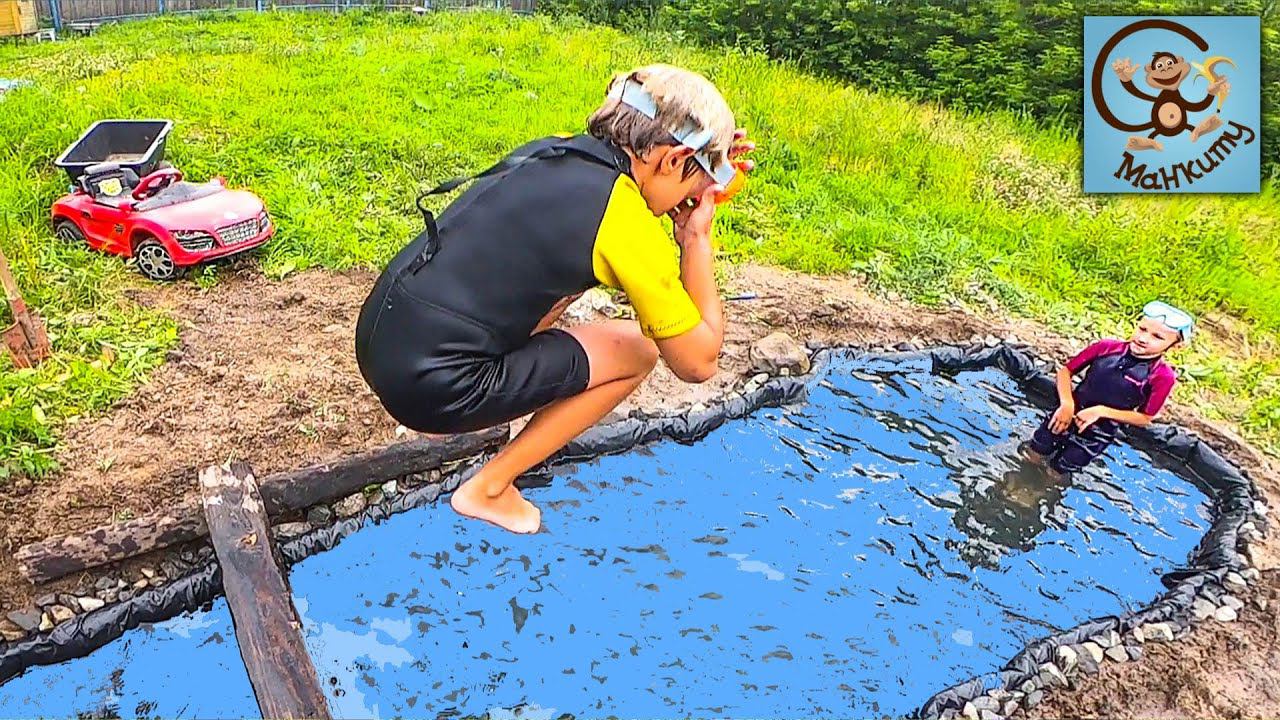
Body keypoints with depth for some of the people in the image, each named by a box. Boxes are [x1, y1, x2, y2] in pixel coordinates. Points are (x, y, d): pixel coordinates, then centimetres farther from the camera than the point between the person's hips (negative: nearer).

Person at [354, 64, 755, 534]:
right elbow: (697, 362, -5)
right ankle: (488, 490, 8)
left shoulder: (551, 151, 8)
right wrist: (697, 239, 2)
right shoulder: (628, 224, -14)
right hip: (430, 385, -8)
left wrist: (707, 170, 19)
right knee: (637, 351, 4)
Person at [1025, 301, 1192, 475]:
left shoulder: (1163, 377, -19)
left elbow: (1145, 418, -12)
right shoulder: (1107, 348, -14)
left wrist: (1101, 411, -23)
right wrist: (1066, 404, -21)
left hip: (1097, 435, -2)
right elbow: (1066, 370, -4)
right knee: (1033, 456, 16)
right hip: (1066, 415, 2)